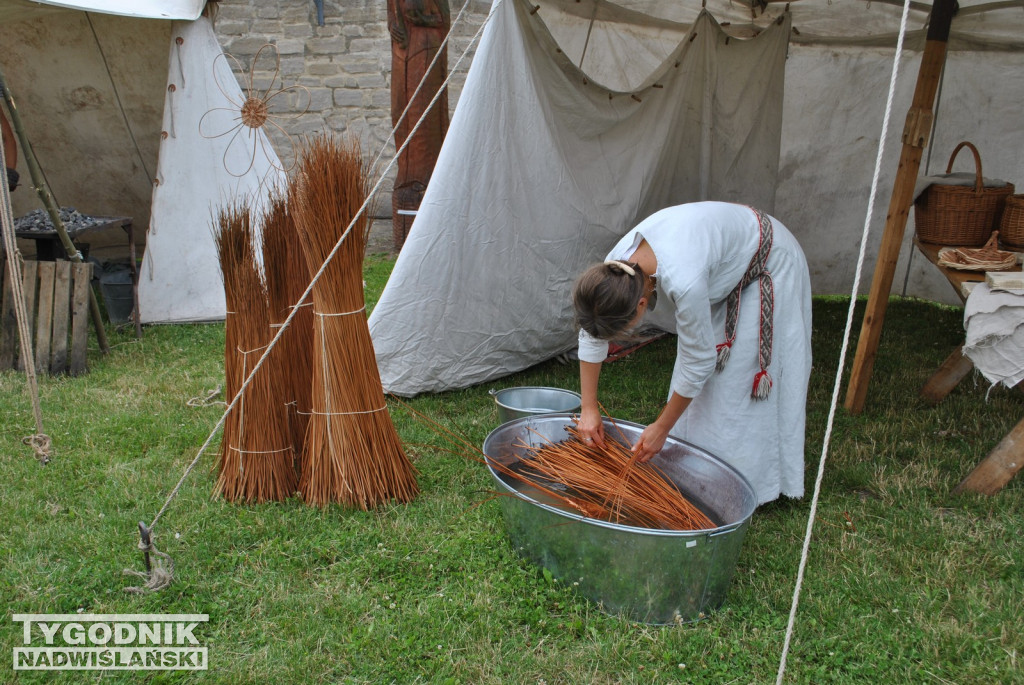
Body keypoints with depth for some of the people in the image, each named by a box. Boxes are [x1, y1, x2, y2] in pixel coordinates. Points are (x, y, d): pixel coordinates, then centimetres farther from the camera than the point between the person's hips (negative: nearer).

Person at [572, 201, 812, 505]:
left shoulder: (683, 281, -45)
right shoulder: (612, 269, -24)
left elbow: (699, 362, -31)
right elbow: (591, 336, -8)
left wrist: (661, 428, -19)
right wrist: (588, 408, -6)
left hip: (768, 261, -6)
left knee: (738, 379, -4)